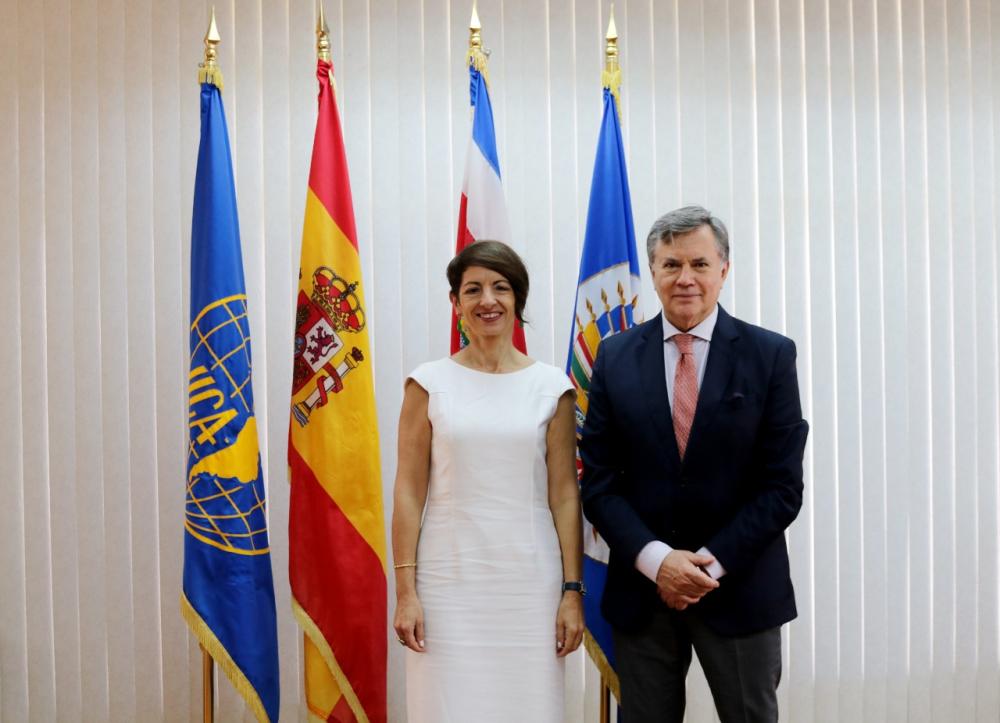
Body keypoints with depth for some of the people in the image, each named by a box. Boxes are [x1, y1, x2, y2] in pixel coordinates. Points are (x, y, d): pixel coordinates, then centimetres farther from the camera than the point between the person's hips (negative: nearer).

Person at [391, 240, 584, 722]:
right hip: (449, 579, -1)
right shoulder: (429, 383, 1)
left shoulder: (552, 387, 3)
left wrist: (573, 591, 0)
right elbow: (409, 491, 0)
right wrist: (405, 590, -5)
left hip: (530, 581, 1)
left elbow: (564, 494, 3)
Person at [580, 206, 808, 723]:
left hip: (740, 588, -1)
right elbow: (599, 481, -1)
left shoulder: (770, 355, -3)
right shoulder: (615, 358, 1)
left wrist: (712, 563, -13)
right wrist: (657, 561, -13)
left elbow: (783, 485, -6)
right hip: (641, 589, 1)